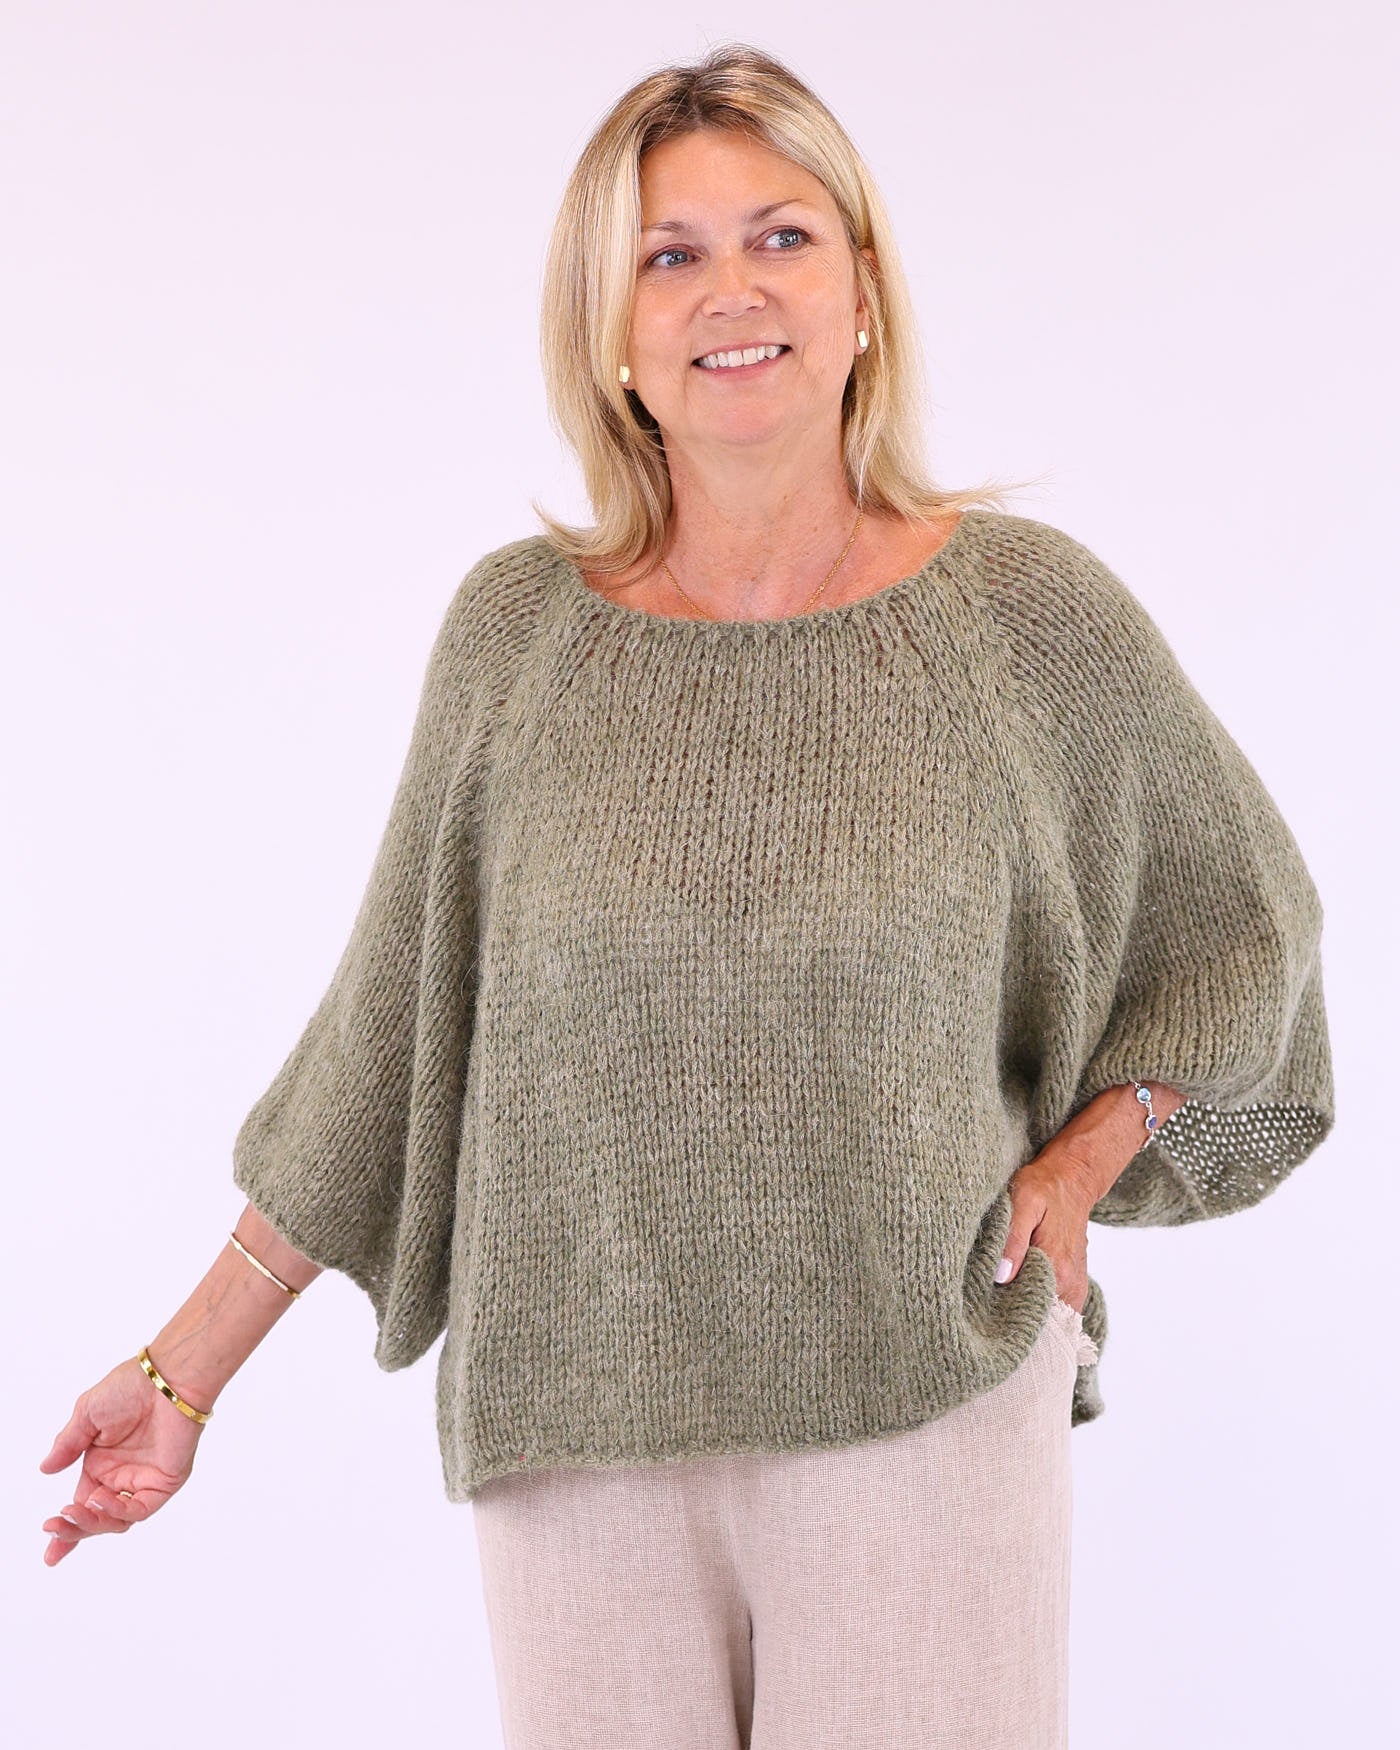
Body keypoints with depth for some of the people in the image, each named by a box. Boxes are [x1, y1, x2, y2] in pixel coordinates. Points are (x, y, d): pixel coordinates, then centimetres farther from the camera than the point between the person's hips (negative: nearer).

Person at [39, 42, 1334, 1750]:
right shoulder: (517, 630, -2)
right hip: (583, 1432, 1)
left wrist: (1073, 1176, -2)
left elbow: (1240, 924, 11)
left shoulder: (1030, 613, -5)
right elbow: (384, 1028, 5)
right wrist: (182, 1370, 7)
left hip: (923, 1410, -1)